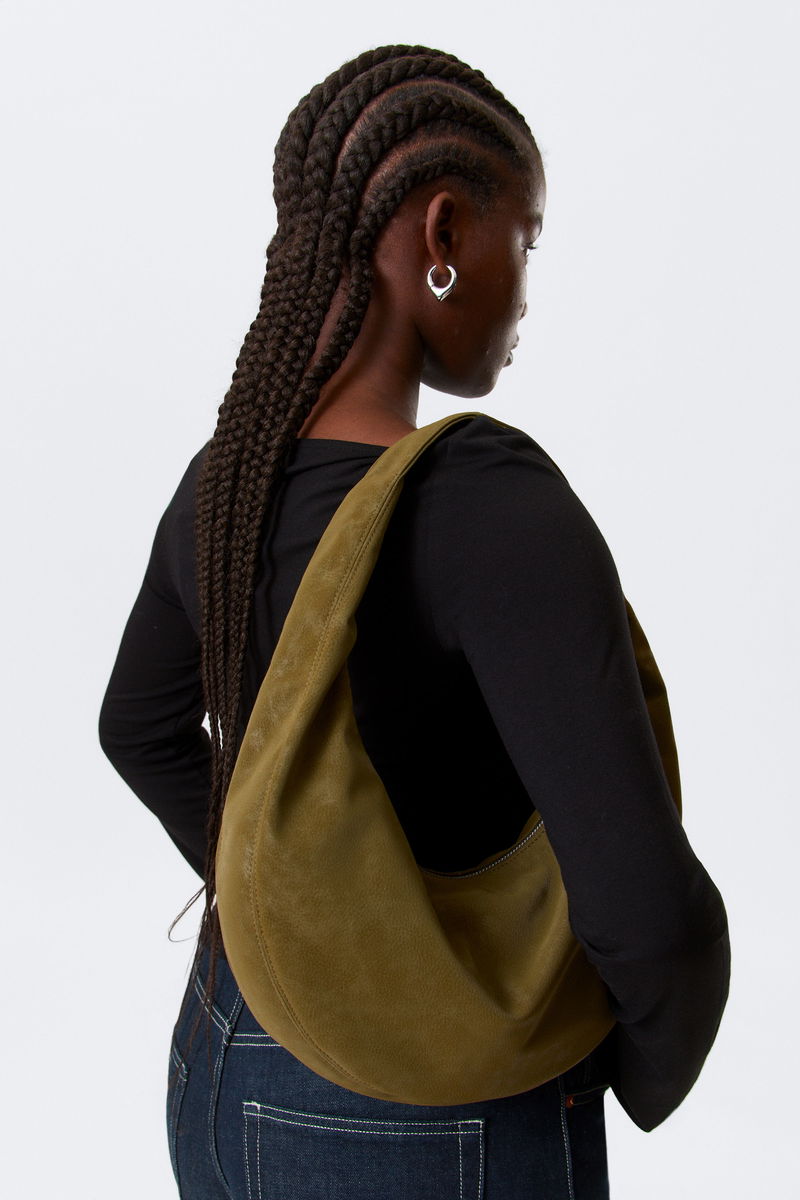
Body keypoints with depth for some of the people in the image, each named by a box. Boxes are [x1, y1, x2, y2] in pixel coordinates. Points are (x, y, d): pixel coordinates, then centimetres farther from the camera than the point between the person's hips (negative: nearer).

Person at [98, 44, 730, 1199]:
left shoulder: (223, 483, -5)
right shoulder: (491, 500, -32)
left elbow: (141, 726, 13)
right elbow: (650, 914, -34)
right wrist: (655, 1069, -9)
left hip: (239, 1087, 7)